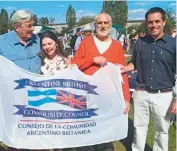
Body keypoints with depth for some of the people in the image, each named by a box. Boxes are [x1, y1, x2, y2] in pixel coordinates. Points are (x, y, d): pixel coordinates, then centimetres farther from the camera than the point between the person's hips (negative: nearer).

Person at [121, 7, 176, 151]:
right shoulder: (140, 42, 2)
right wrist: (124, 68, -7)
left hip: (163, 95, -2)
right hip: (141, 93, 2)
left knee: (162, 130, 15)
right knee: (139, 126, 17)